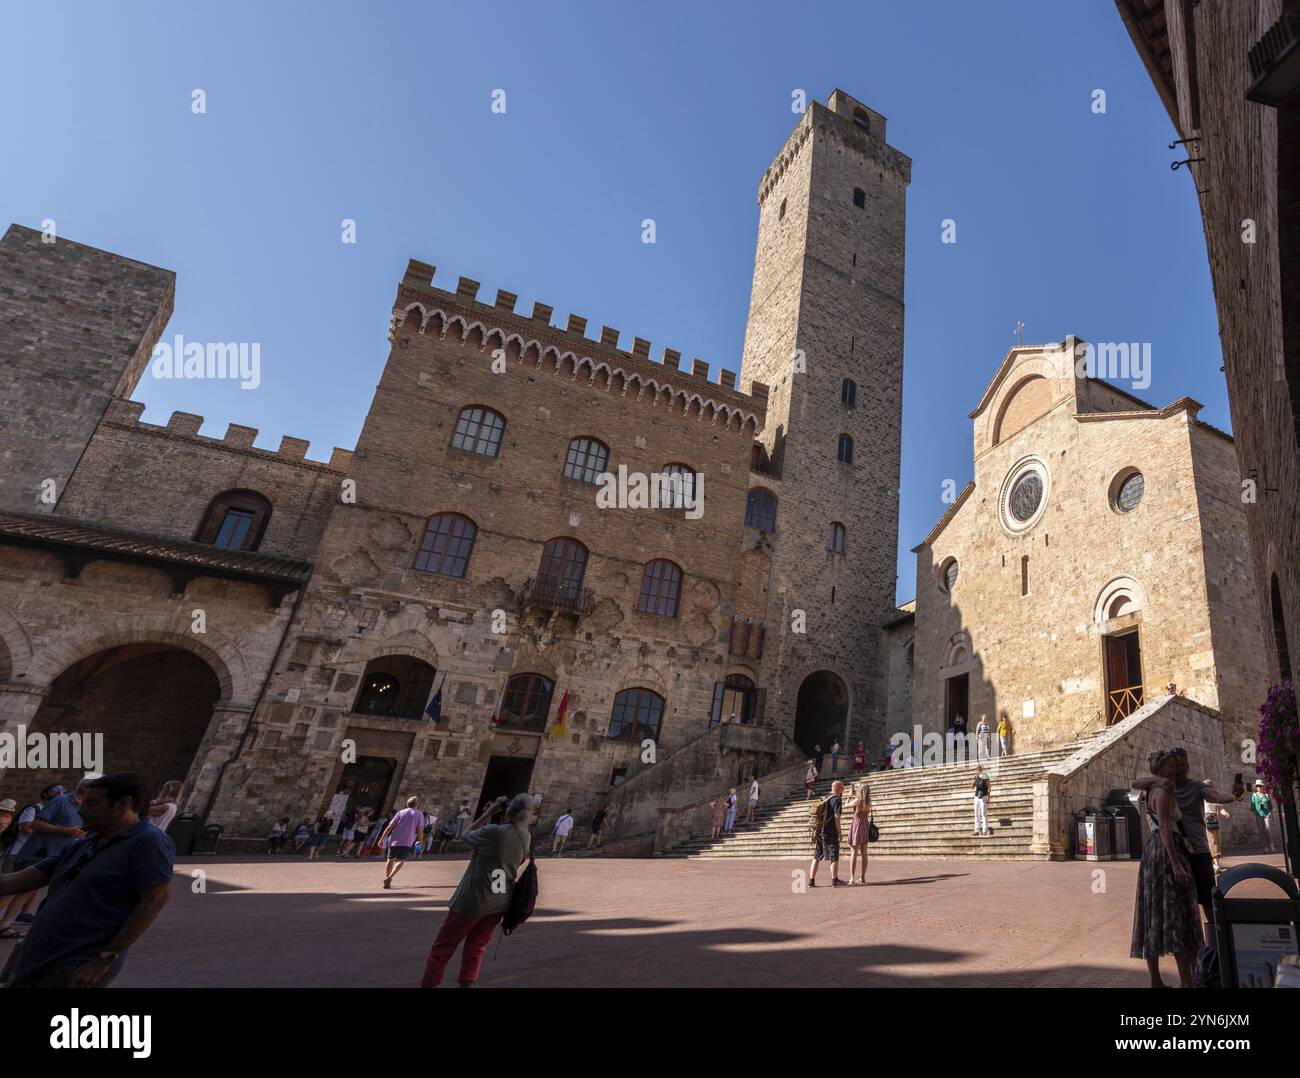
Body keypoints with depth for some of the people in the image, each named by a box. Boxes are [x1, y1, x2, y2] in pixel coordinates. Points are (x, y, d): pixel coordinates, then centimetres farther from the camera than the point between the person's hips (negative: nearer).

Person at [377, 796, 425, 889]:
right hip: (406, 842, -3)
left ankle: (387, 878, 19)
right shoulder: (419, 814, 8)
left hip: (394, 840, 3)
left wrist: (381, 839, 8)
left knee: (390, 859, 16)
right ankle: (389, 878, -15)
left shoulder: (400, 813, 12)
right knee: (401, 861, 3)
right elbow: (419, 830, 1)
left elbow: (389, 827, 5)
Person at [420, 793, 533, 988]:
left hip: (471, 901, -5)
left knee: (441, 950, 11)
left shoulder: (494, 832, -24)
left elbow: (465, 836, -6)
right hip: (499, 904, 6)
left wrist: (489, 812, -3)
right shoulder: (526, 837, -5)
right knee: (475, 949, 20)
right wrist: (492, 814, 2)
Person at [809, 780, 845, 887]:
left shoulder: (825, 798, 18)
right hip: (830, 832, -7)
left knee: (816, 857, 9)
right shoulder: (837, 799, -6)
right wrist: (839, 831, -8)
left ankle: (811, 880, 9)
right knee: (834, 857, 2)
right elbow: (836, 816, -15)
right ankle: (835, 880, 2)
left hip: (819, 831, 7)